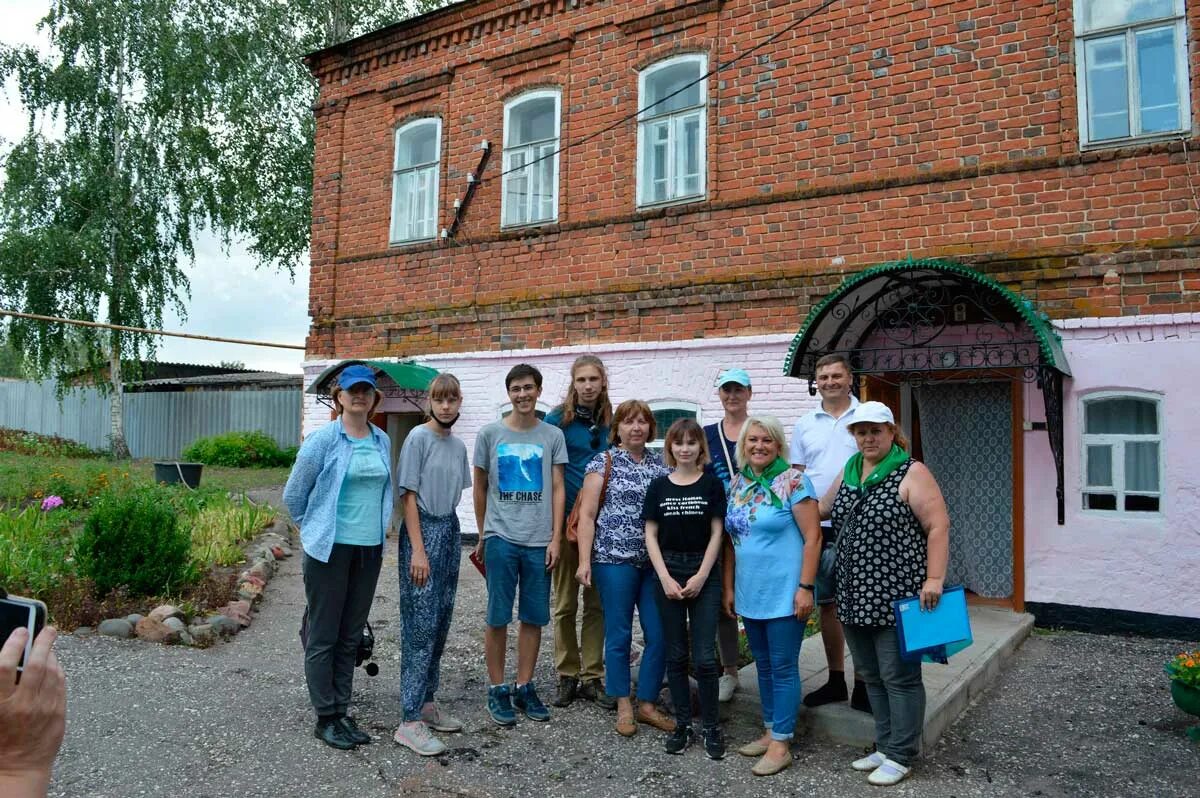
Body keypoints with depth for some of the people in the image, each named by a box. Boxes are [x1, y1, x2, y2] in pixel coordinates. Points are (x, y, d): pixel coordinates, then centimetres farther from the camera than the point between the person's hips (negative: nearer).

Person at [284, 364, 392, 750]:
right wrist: (316, 528, 8)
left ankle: (342, 713, 23)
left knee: (351, 636, 12)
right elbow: (293, 494, -2)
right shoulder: (323, 439, -8)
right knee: (323, 637, 4)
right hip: (330, 549, -5)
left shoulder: (383, 441, 7)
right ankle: (325, 718, 16)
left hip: (370, 549, 5)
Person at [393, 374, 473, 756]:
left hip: (450, 530, 7)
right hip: (422, 529, -7)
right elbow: (409, 496, -12)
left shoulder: (458, 446, 11)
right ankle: (410, 721, -2)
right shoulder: (418, 438, -9)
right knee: (421, 624, -7)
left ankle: (428, 702, 24)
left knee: (441, 623, 12)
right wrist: (418, 550, -16)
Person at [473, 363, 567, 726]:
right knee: (498, 617, 3)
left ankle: (524, 687, 22)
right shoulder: (490, 434, 3)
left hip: (539, 541, 1)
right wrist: (482, 536, 14)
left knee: (534, 618, 8)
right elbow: (480, 487, 11)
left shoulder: (552, 435, 4)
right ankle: (497, 689, 17)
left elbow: (557, 489, 4)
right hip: (500, 538, -1)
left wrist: (555, 538, -2)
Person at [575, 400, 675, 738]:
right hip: (615, 560, -4)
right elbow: (587, 515, -4)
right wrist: (584, 560, -10)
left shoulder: (660, 463, 10)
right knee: (619, 635, 5)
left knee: (660, 635, 4)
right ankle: (624, 706, 20)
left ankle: (647, 703, 20)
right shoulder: (603, 463, -1)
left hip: (656, 561, 4)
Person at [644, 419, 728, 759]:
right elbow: (651, 535, 3)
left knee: (704, 657, -2)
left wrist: (701, 576, -9)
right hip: (668, 574, 2)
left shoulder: (712, 484, 1)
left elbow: (717, 533, -1)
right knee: (675, 655, 8)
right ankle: (682, 724, 20)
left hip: (704, 574, -2)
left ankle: (712, 727, 13)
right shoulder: (659, 486, 4)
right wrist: (665, 578, -6)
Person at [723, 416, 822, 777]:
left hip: (784, 594, -6)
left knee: (783, 668, 3)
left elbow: (812, 538, -13)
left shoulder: (793, 482, -11)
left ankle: (781, 743, 13)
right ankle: (770, 731, 30)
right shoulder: (738, 484, 7)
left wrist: (805, 588, -17)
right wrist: (729, 587, 11)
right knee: (763, 666, 16)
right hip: (749, 594, 6)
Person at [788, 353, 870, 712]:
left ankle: (863, 684, 13)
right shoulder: (805, 424, 9)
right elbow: (796, 476, 12)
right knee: (827, 604, 12)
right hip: (817, 527, 4)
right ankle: (835, 679, 25)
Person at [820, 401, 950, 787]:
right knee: (872, 676, 15)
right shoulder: (849, 471, 12)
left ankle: (900, 756, 15)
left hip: (896, 597, -7)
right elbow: (821, 509, 24)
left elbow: (938, 527, -12)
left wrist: (933, 579, -18)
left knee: (899, 677, 3)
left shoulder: (911, 473, -8)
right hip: (855, 597, 7)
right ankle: (885, 746, 28)